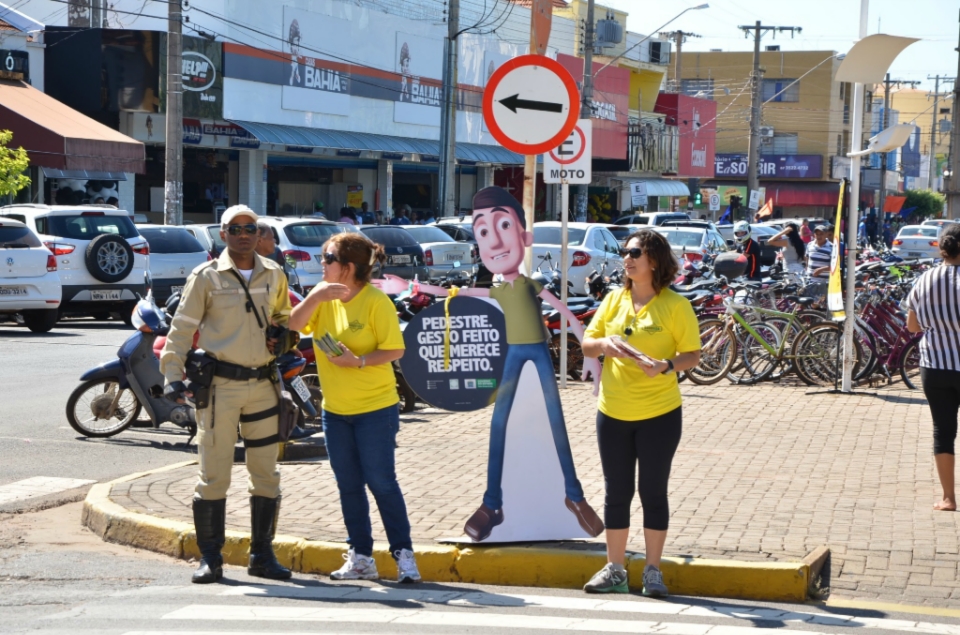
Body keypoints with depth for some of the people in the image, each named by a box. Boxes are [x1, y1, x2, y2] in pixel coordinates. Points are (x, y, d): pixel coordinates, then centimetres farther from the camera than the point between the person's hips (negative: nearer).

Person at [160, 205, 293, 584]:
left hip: (263, 385, 4)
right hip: (219, 385, -4)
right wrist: (172, 376, -10)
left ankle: (262, 556, 17)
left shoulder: (274, 275, 11)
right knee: (214, 477, -2)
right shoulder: (206, 277, -1)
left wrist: (281, 335, 6)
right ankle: (210, 558, 6)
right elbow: (182, 328, -1)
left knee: (266, 476, 7)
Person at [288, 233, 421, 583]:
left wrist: (359, 361, -26)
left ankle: (403, 553, 4)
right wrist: (315, 296, -20)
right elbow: (294, 325, -6)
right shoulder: (324, 297, 5)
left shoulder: (376, 302, -13)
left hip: (375, 408, -6)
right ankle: (361, 557, 17)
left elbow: (395, 350, -14)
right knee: (349, 485, 10)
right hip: (335, 408, 6)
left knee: (381, 482, -4)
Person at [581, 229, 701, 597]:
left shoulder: (675, 305, -5)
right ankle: (615, 570, 18)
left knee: (653, 492, 4)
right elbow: (587, 345, 10)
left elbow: (693, 354, -5)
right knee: (616, 493, 9)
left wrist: (667, 365, -24)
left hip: (659, 414, -4)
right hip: (613, 413, 4)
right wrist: (603, 344, -12)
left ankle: (653, 571, 14)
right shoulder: (614, 300, 7)